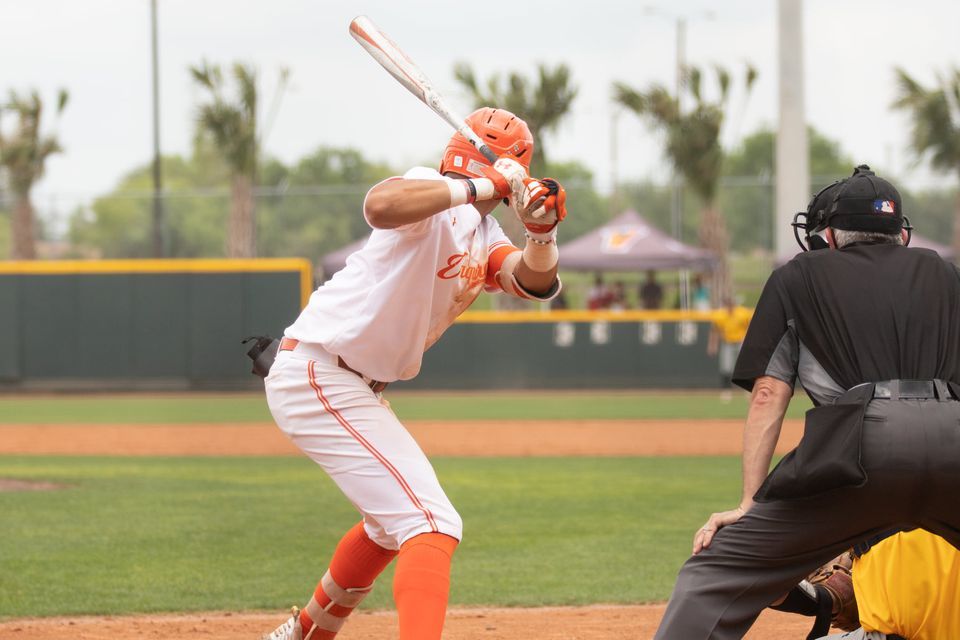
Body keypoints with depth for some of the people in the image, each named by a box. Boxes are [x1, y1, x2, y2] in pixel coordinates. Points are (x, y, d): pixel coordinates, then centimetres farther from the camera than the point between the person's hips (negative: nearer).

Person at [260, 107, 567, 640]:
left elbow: (536, 282, -1)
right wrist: (480, 186, -33)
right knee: (431, 523, -20)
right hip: (316, 372, -11)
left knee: (392, 523, 29)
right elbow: (381, 205, -39)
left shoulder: (484, 237, 14)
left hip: (356, 388, 11)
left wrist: (542, 231, -21)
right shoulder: (432, 192, -15)